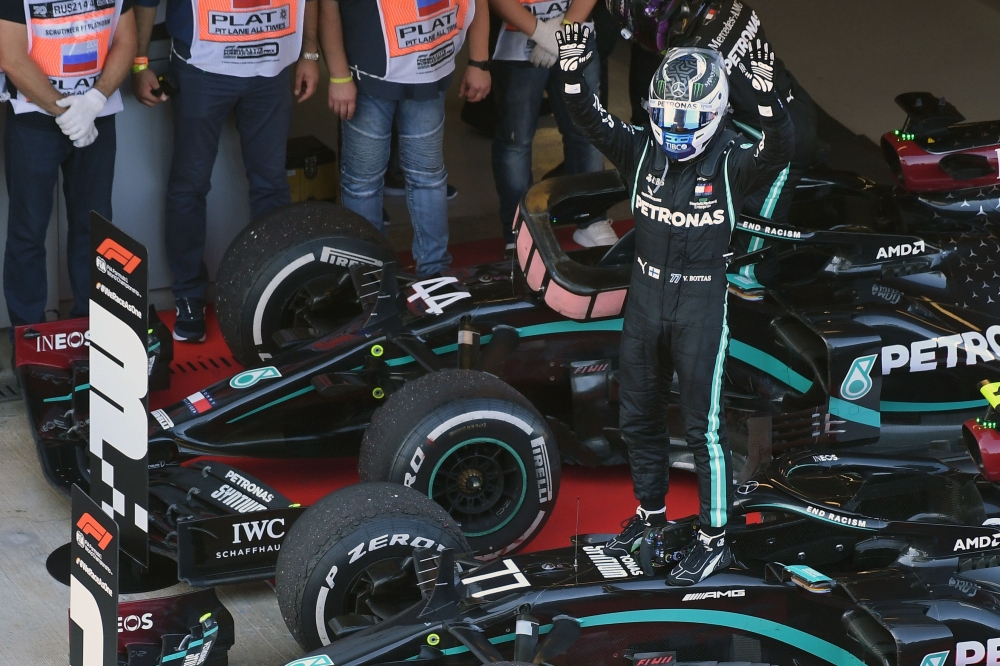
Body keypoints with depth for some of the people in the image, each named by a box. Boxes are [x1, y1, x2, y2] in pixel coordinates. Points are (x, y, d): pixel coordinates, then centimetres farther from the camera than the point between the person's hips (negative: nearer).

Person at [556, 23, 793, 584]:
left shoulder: (733, 161, -12)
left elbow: (781, 148, -30)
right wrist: (573, 75, -30)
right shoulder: (641, 150, -1)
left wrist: (768, 99, -47)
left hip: (702, 301, -5)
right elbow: (591, 120, -11)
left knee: (705, 426, -2)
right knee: (639, 416, 18)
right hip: (646, 294, 5)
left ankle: (715, 539, 8)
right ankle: (651, 511, 37)